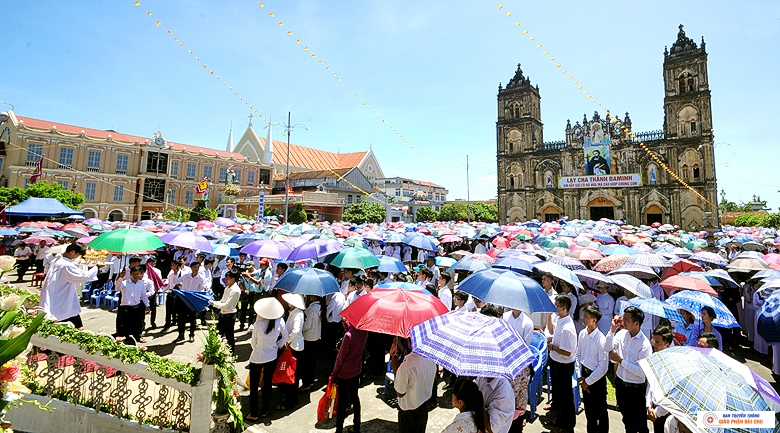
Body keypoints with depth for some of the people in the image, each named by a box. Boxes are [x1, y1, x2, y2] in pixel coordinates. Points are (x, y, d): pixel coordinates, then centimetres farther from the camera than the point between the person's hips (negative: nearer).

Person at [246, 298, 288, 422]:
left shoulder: (258, 324, -24)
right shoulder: (280, 322, -17)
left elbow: (253, 343, -10)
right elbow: (285, 337, -3)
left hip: (257, 358, -3)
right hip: (272, 357, 3)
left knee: (254, 386, 14)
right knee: (268, 383, 19)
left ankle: (254, 414, 24)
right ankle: (265, 410, 32)